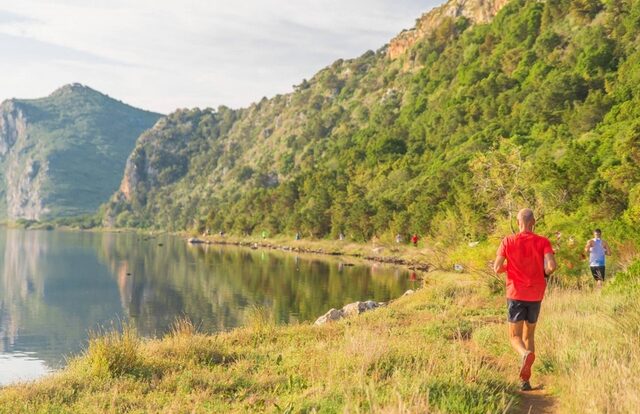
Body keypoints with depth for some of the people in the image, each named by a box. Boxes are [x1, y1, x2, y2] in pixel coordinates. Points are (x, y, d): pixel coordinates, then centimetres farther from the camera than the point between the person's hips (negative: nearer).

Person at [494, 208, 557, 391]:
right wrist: (544, 273, 7)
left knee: (515, 337, 4)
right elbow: (552, 266, -16)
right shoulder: (543, 242, -3)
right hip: (535, 295, 2)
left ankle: (526, 354, -32)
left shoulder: (508, 241, -4)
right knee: (529, 335, 16)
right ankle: (524, 379, 12)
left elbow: (497, 268, -9)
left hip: (515, 295, -2)